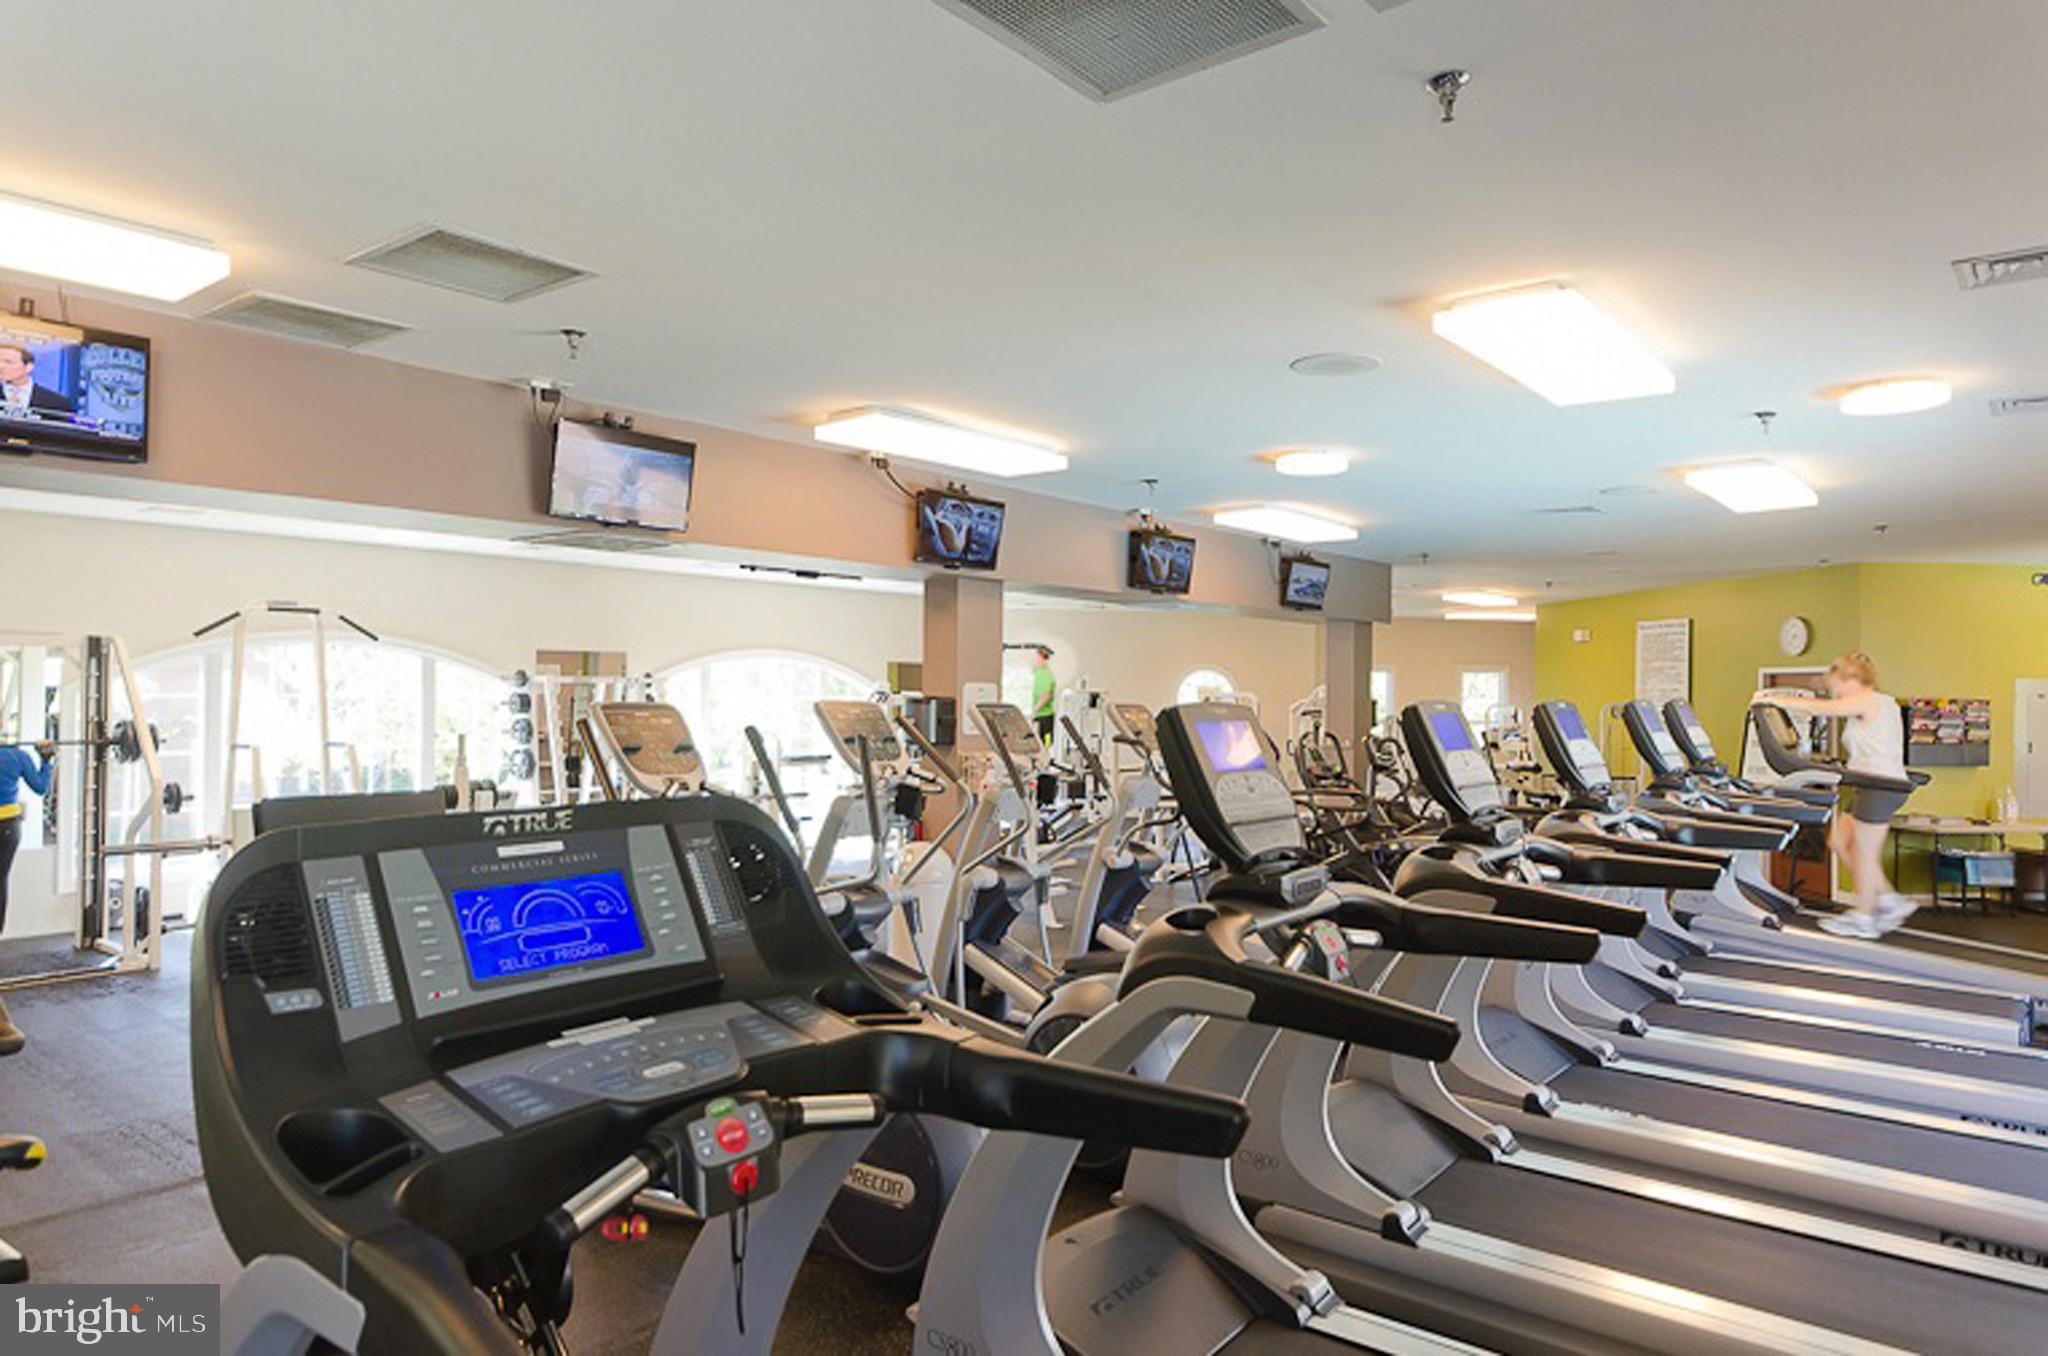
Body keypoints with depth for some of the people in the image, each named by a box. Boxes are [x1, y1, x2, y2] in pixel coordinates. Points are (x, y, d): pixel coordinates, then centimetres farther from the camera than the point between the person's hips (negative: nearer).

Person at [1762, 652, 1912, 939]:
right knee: (1839, 842, 10)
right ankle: (1889, 901, 15)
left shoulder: (1869, 701, -9)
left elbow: (1819, 708, -16)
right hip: (1871, 785, 10)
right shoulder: (1877, 704, 19)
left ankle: (1863, 919, 8)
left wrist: (1774, 700, -10)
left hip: (1881, 785, -10)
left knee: (1864, 852, -2)